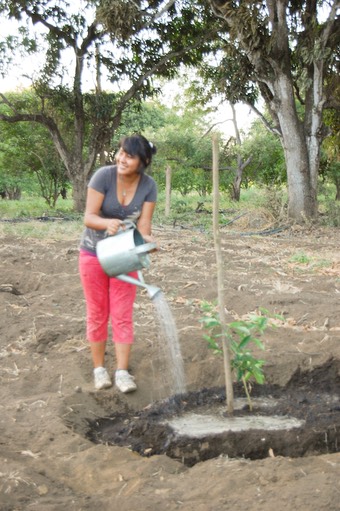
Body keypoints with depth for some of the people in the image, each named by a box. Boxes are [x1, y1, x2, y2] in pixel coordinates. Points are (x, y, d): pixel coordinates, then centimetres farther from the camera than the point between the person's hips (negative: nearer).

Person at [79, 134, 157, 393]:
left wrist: (146, 239, -39)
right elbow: (89, 217, -23)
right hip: (94, 253, -1)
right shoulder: (103, 176, -22)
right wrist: (108, 223, -44)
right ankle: (99, 368, 19)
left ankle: (122, 371, 7)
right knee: (97, 313, 7)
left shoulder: (149, 186, -14)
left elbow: (144, 224, -16)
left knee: (123, 314, 0)